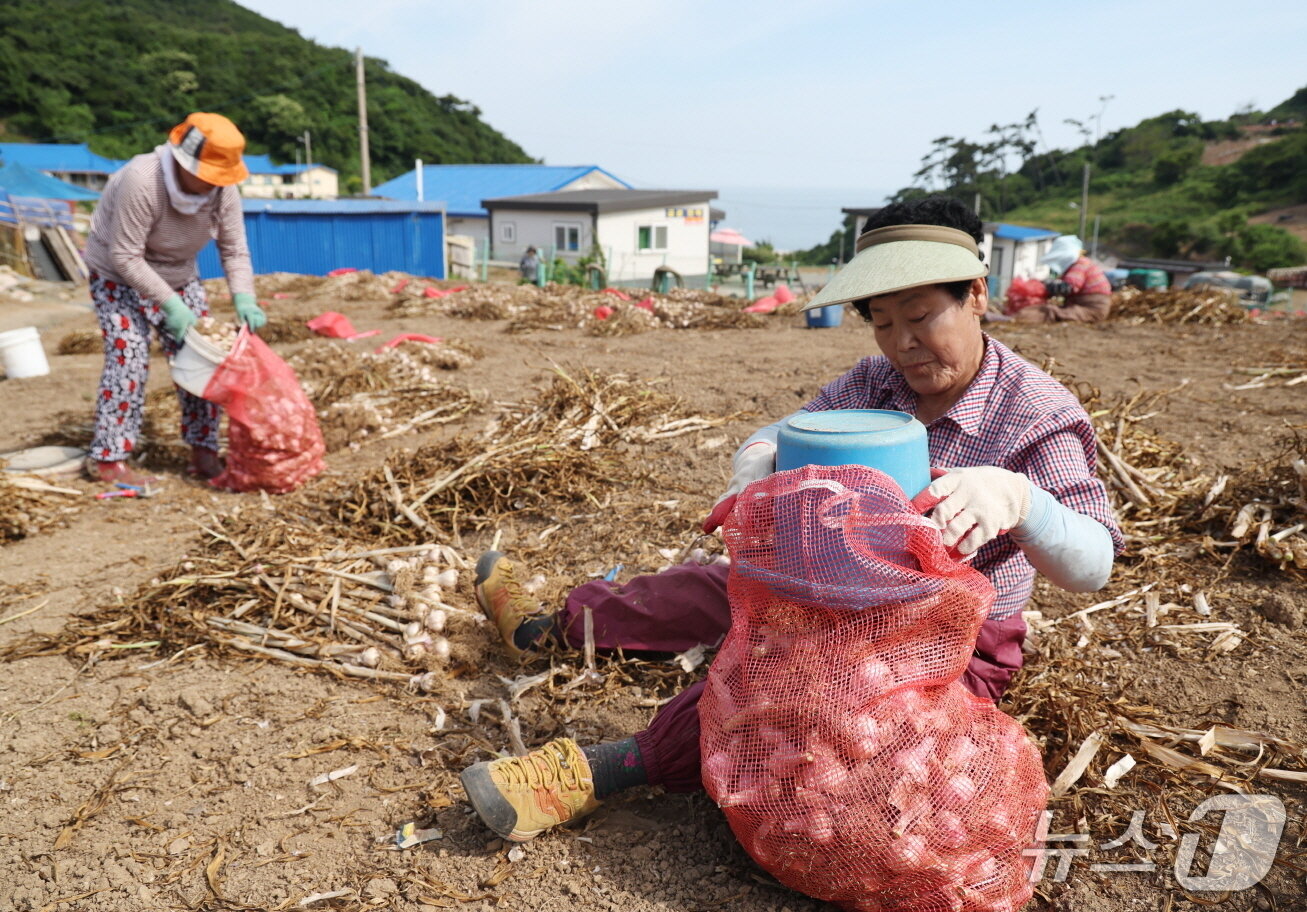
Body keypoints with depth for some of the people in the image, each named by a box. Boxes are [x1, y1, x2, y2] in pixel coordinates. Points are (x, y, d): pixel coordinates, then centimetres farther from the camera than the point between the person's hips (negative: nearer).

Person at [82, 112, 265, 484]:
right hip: (118, 276, -5)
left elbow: (234, 250, -12)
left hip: (178, 277, 5)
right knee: (129, 356, -16)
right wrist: (169, 303, -32)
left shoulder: (223, 190, -17)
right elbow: (125, 257, -29)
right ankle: (107, 459, -8)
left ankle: (203, 452, 6)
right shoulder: (141, 180, -33)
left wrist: (244, 298, -27)